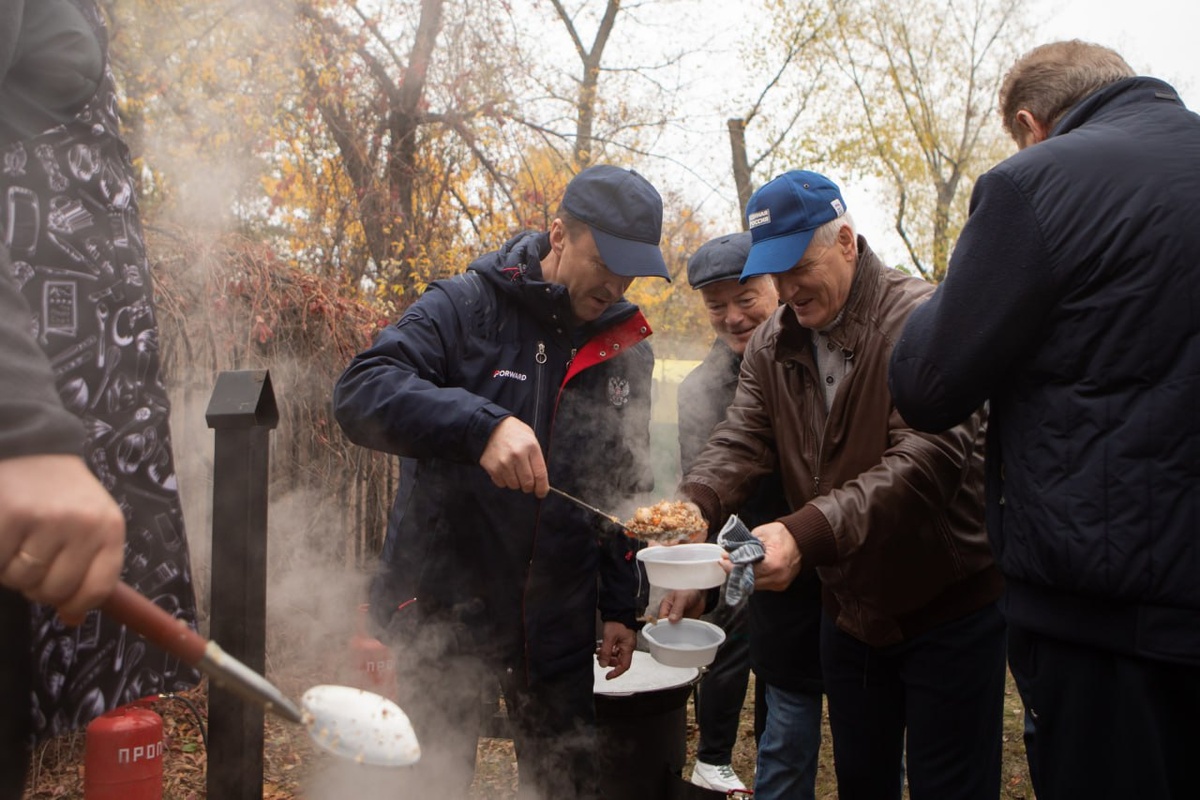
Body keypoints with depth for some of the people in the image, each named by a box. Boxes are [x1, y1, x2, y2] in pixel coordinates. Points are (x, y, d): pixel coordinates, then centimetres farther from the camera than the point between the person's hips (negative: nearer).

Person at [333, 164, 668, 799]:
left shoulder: (627, 349, 4)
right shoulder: (464, 307, -10)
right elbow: (360, 391, -23)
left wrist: (623, 607, 10)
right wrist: (482, 425, -37)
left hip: (558, 627, 4)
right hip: (445, 610, -3)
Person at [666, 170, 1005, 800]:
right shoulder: (771, 346, 0)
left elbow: (928, 456, -33)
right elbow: (738, 442, -11)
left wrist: (808, 532, -45)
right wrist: (690, 508, -33)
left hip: (949, 608, -5)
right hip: (849, 607, 6)